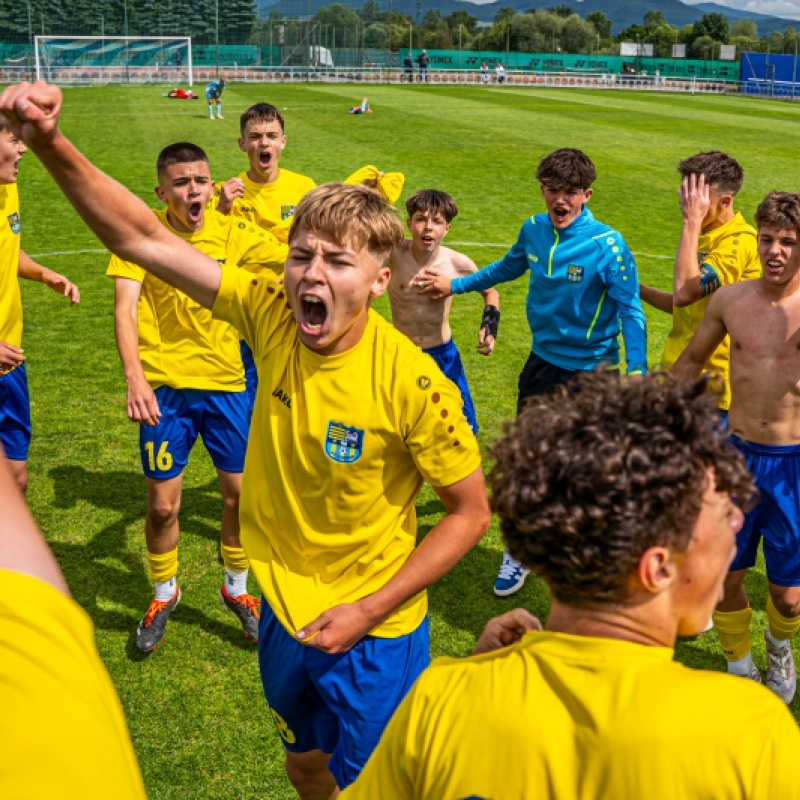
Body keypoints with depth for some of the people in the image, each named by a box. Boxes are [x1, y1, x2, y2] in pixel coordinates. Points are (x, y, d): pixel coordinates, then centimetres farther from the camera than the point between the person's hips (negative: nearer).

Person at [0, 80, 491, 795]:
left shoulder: (414, 386, -27)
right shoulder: (270, 314, -16)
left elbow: (471, 512, -16)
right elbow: (140, 240, -15)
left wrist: (368, 612, -17)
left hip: (374, 633, -4)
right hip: (284, 612, 5)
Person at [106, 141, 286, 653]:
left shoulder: (231, 234, -2)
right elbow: (125, 308, -17)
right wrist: (135, 378, -30)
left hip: (226, 382, 2)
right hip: (165, 385, -2)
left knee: (238, 493, 8)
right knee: (162, 504, 4)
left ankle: (236, 588, 33)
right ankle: (165, 594, 32)